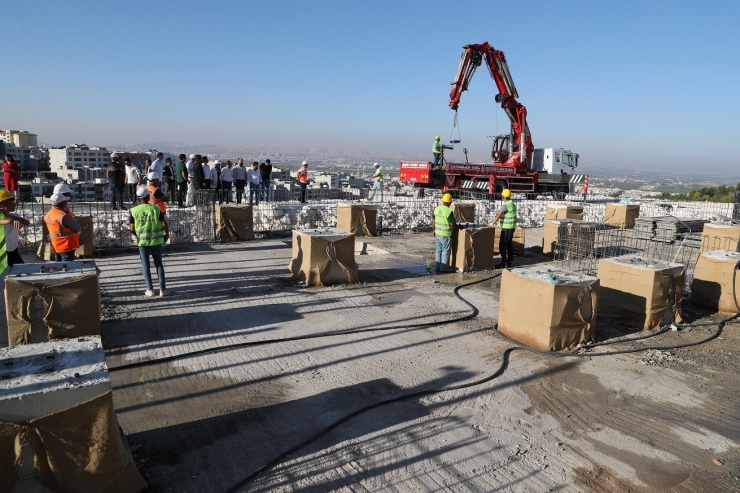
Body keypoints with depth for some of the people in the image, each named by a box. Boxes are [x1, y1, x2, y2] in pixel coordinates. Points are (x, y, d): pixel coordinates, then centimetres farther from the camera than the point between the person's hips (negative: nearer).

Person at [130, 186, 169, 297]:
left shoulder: (134, 211, -5)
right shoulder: (155, 209, -7)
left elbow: (132, 229, -3)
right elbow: (164, 224, -10)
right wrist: (167, 234, 7)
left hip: (142, 241, 0)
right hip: (156, 240, 0)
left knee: (145, 265, 11)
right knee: (159, 264, 10)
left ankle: (150, 289, 11)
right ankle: (162, 288, 8)